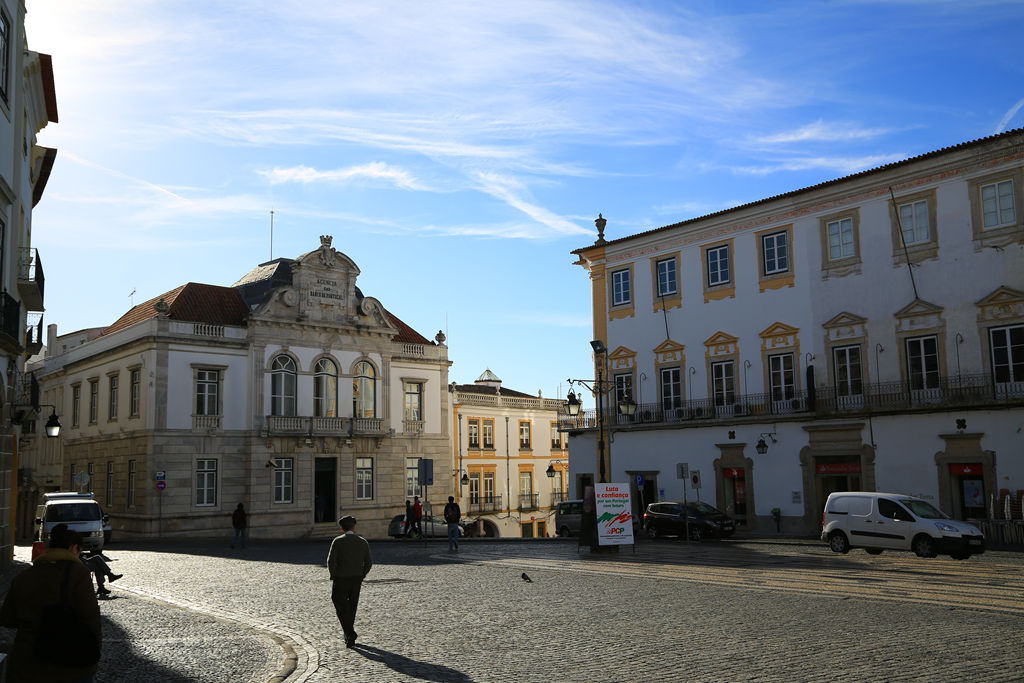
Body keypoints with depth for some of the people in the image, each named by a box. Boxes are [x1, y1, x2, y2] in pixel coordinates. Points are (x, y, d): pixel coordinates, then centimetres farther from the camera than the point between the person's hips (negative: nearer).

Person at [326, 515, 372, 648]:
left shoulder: (338, 541, -10)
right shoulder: (363, 542, 1)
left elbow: (331, 561, -16)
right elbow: (368, 563, 3)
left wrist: (333, 576, -2)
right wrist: (361, 577, 14)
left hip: (341, 580, -4)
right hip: (356, 580, 4)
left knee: (342, 608, 4)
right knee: (351, 608, 16)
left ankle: (351, 633, -12)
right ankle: (349, 637, 24)